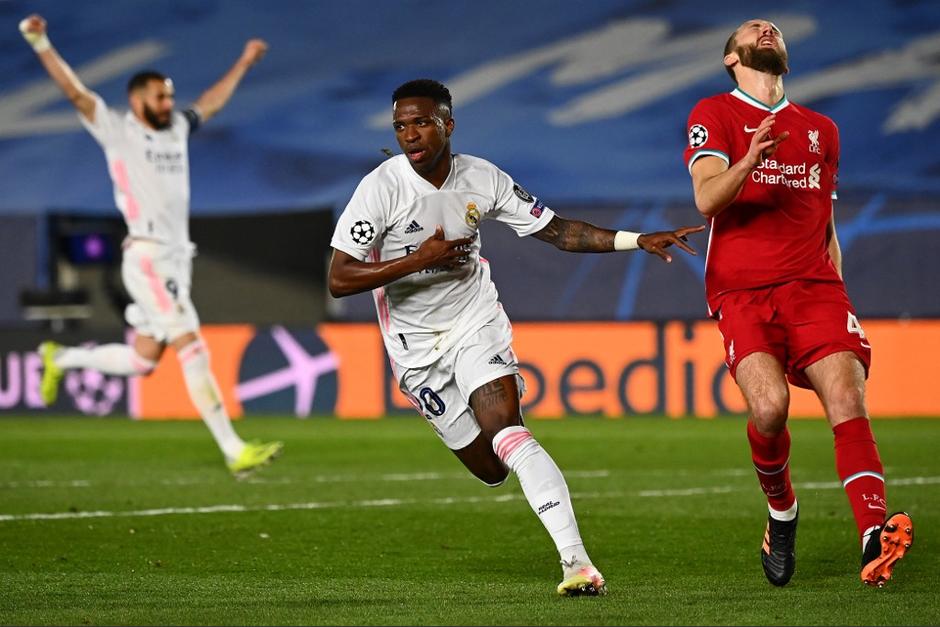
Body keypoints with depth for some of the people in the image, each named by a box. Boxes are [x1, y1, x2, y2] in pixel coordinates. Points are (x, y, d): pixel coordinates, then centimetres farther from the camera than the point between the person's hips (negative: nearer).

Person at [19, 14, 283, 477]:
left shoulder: (177, 129, 17)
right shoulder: (117, 131, -1)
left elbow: (210, 103, 34)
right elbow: (75, 92, -9)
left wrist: (243, 64, 42)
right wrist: (41, 44, -18)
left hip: (177, 261, 8)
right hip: (146, 260, -8)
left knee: (141, 360, 12)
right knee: (193, 349, -13)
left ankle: (59, 359, 35)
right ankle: (234, 451, -16)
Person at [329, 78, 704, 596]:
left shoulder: (482, 180, -7)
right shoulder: (381, 188, -16)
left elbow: (556, 230, 1)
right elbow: (339, 280, -18)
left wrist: (639, 240, -8)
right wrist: (418, 260, -25)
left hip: (476, 322, 0)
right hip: (417, 346, 0)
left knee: (506, 436, -24)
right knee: (490, 470, 2)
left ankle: (576, 561, -31)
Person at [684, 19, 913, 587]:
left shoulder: (822, 130, 24)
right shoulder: (715, 115, 9)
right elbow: (706, 199, -8)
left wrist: (836, 298, 20)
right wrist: (749, 162, -27)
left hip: (813, 285, 3)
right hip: (742, 290, -3)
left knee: (848, 400, -20)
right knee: (770, 403, -25)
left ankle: (875, 540, -33)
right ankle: (781, 513, 3)